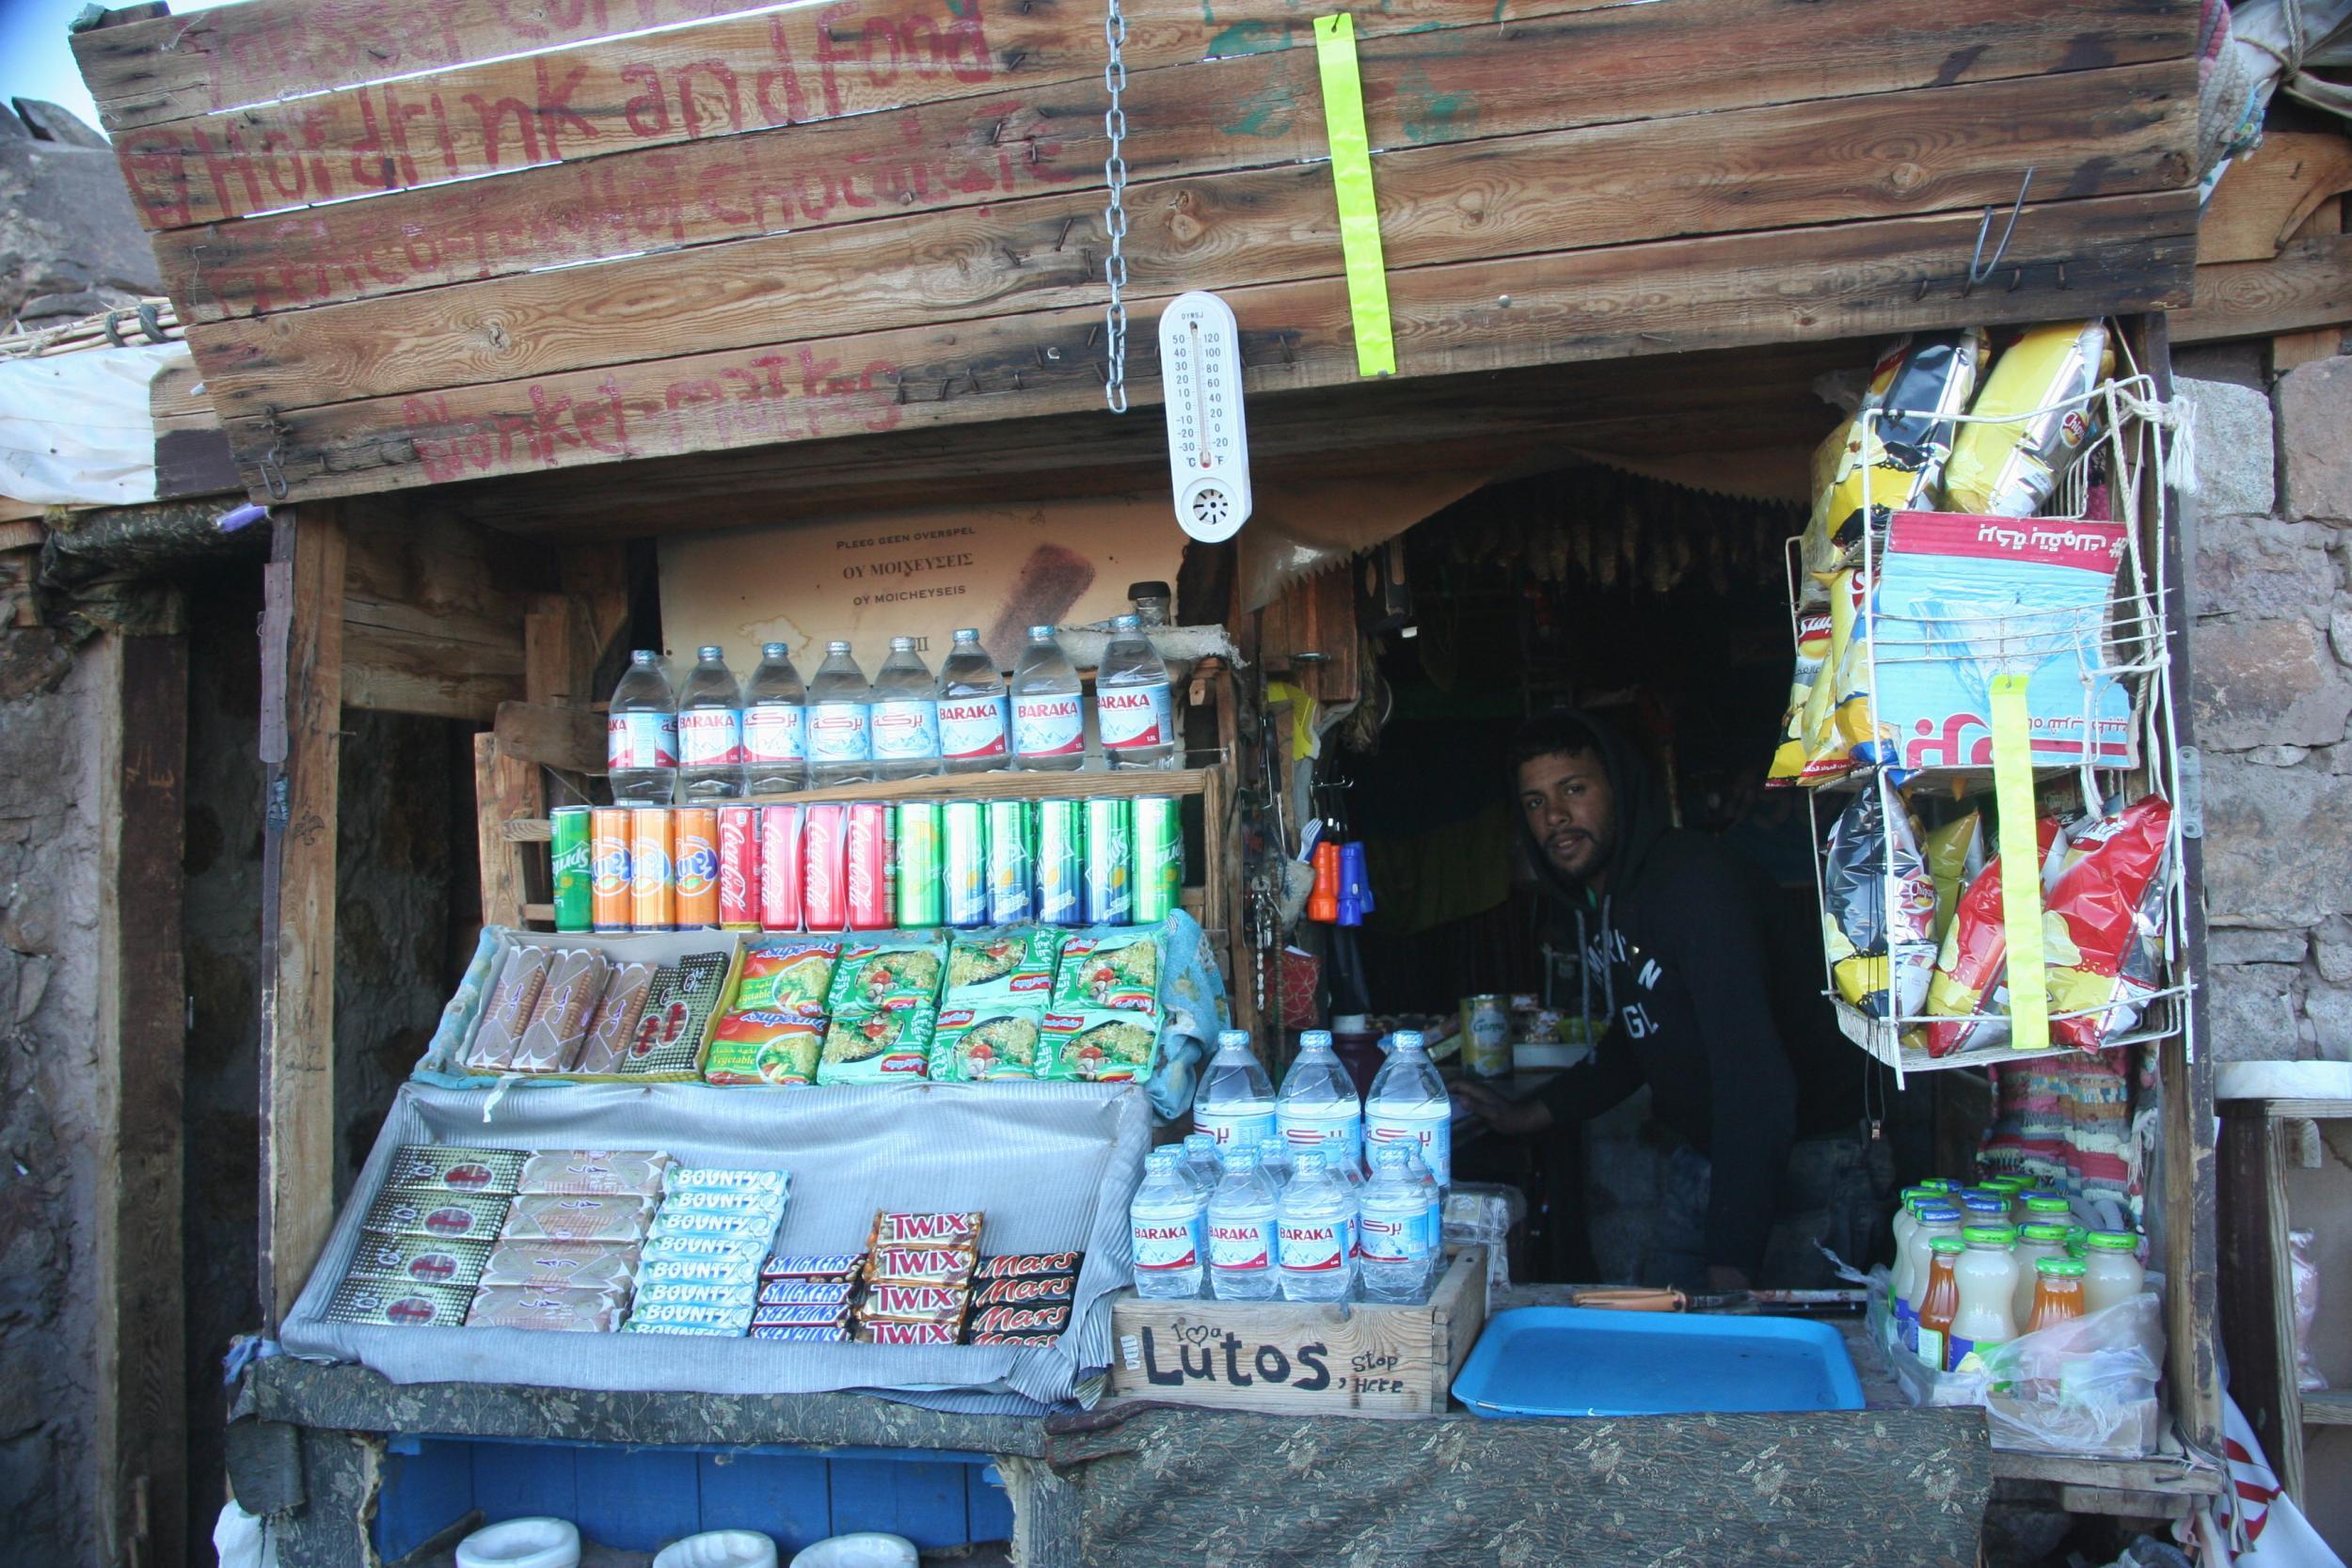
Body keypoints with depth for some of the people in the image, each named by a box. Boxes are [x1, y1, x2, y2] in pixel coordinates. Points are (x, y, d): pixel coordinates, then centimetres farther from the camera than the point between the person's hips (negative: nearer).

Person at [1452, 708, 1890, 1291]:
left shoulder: (1692, 878, -23)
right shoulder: (1593, 903, 6)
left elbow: (1755, 1077, -30)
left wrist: (1732, 1259, -33)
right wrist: (1527, 1116, 15)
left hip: (1807, 1163, -8)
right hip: (1704, 1157, 9)